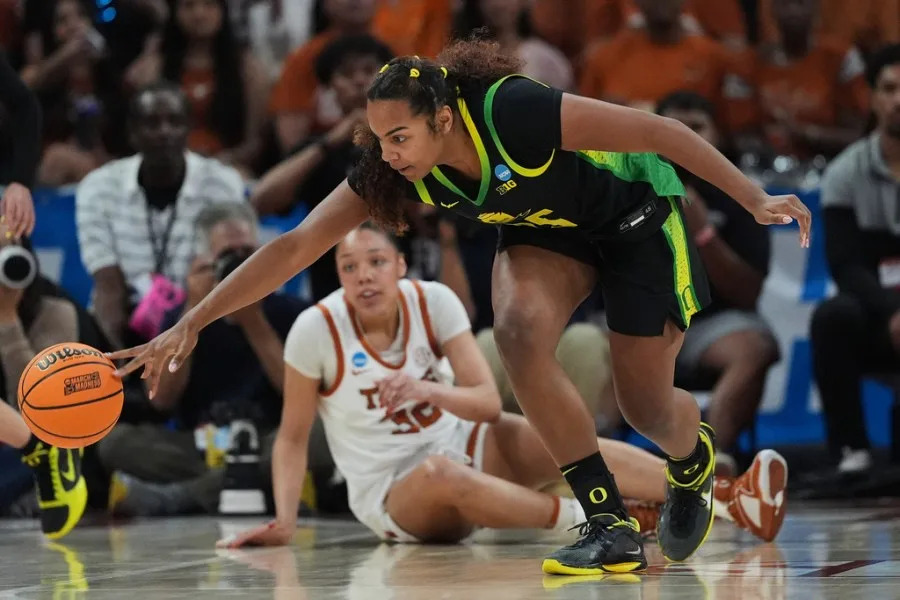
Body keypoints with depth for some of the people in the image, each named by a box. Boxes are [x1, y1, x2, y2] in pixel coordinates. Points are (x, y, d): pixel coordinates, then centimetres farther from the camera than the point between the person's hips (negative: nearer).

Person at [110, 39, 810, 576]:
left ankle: (694, 462, 38)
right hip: (549, 228, 4)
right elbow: (294, 247, -19)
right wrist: (191, 324, -25)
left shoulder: (515, 112, -38)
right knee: (519, 330, -26)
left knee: (646, 407, -2)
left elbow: (659, 131, -30)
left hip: (635, 211, -4)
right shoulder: (394, 167, -22)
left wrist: (756, 198, -29)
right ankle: (612, 527, -17)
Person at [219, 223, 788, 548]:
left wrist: (428, 391, -33)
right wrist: (285, 521, -19)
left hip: (462, 447, 2)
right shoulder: (316, 330, -17)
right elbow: (292, 437, -7)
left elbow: (489, 401, -13)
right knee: (439, 472, -40)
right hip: (390, 495, -2)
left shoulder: (433, 301, -10)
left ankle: (727, 500, -41)